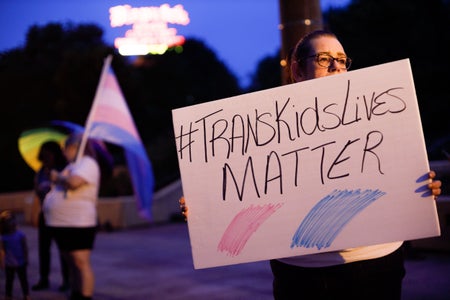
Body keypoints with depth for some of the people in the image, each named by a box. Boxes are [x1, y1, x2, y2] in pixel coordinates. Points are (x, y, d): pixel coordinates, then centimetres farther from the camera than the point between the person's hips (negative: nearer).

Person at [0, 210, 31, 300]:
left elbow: (25, 248, -7)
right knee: (9, 280, 13)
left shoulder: (20, 235, -12)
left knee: (23, 279, 11)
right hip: (9, 264, 1)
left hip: (20, 263, -1)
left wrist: (26, 260, -6)